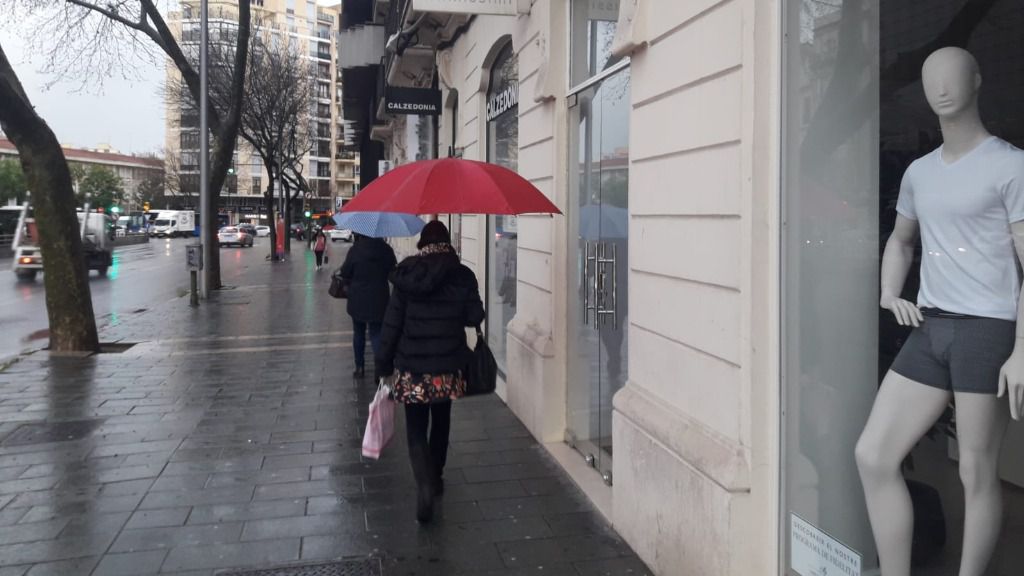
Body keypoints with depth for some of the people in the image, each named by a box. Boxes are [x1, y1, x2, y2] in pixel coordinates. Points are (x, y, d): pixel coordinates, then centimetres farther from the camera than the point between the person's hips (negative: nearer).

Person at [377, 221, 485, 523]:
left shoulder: (406, 275, -6)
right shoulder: (462, 275, -6)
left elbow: (392, 324, -5)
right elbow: (475, 317, -4)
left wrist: (384, 363, 4)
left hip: (412, 368, -1)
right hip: (448, 366, 2)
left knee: (416, 430, 4)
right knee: (441, 422, 22)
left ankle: (425, 485, -15)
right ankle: (436, 478, 35)